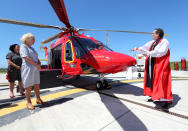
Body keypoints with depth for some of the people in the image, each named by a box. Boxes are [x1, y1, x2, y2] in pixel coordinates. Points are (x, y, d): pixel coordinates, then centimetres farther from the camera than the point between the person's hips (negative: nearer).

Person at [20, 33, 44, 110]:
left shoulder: (32, 48, 20)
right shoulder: (23, 46, -4)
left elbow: (37, 59, 18)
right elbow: (26, 58, -16)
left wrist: (39, 64, -3)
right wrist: (36, 65, -13)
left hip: (35, 70, 7)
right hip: (28, 69, -7)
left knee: (37, 85, 11)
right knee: (29, 87, 0)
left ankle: (38, 99, 22)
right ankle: (28, 102, 13)